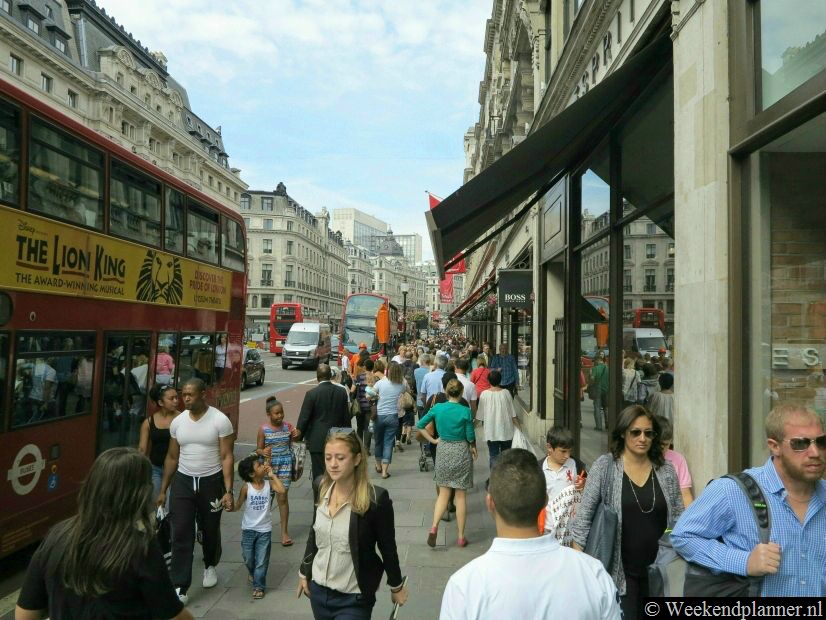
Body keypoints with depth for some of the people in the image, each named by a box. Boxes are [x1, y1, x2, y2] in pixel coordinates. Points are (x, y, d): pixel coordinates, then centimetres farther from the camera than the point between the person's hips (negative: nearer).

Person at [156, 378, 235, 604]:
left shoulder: (220, 420, -13)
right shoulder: (177, 422, 0)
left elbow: (227, 457, -12)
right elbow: (172, 458, 9)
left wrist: (228, 491, -18)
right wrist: (163, 490, 10)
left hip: (211, 482, -2)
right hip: (183, 482, 3)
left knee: (210, 530, 16)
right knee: (181, 534, -1)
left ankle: (210, 565, 42)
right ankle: (180, 587, 6)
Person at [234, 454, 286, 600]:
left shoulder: (269, 483, -10)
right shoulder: (246, 487, -14)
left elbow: (282, 491, -25)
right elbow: (238, 506, -9)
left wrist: (272, 475, -20)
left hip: (264, 529, 0)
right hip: (248, 529, 0)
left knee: (261, 560, 4)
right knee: (248, 558, 17)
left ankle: (258, 586, 19)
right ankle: (252, 573, 47)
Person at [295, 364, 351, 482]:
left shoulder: (311, 394, -12)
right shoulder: (341, 392, 0)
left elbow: (304, 417, -9)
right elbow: (346, 416, 6)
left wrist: (299, 434, 4)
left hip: (317, 441, -4)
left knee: (319, 474, 3)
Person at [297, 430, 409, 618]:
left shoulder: (375, 498, -21)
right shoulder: (321, 486, -6)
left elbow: (387, 547, -9)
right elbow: (315, 533, 8)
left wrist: (396, 586, 1)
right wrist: (304, 572, 14)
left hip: (354, 598, -5)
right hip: (318, 590, 5)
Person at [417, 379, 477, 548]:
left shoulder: (437, 408, -5)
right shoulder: (465, 411, -12)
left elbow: (420, 425, 0)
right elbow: (470, 437, -7)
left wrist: (433, 440, 5)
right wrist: (473, 447, 12)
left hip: (443, 451, 2)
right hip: (461, 451, -2)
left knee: (443, 493, 14)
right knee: (460, 495, 7)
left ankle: (434, 526, -4)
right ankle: (461, 537, 14)